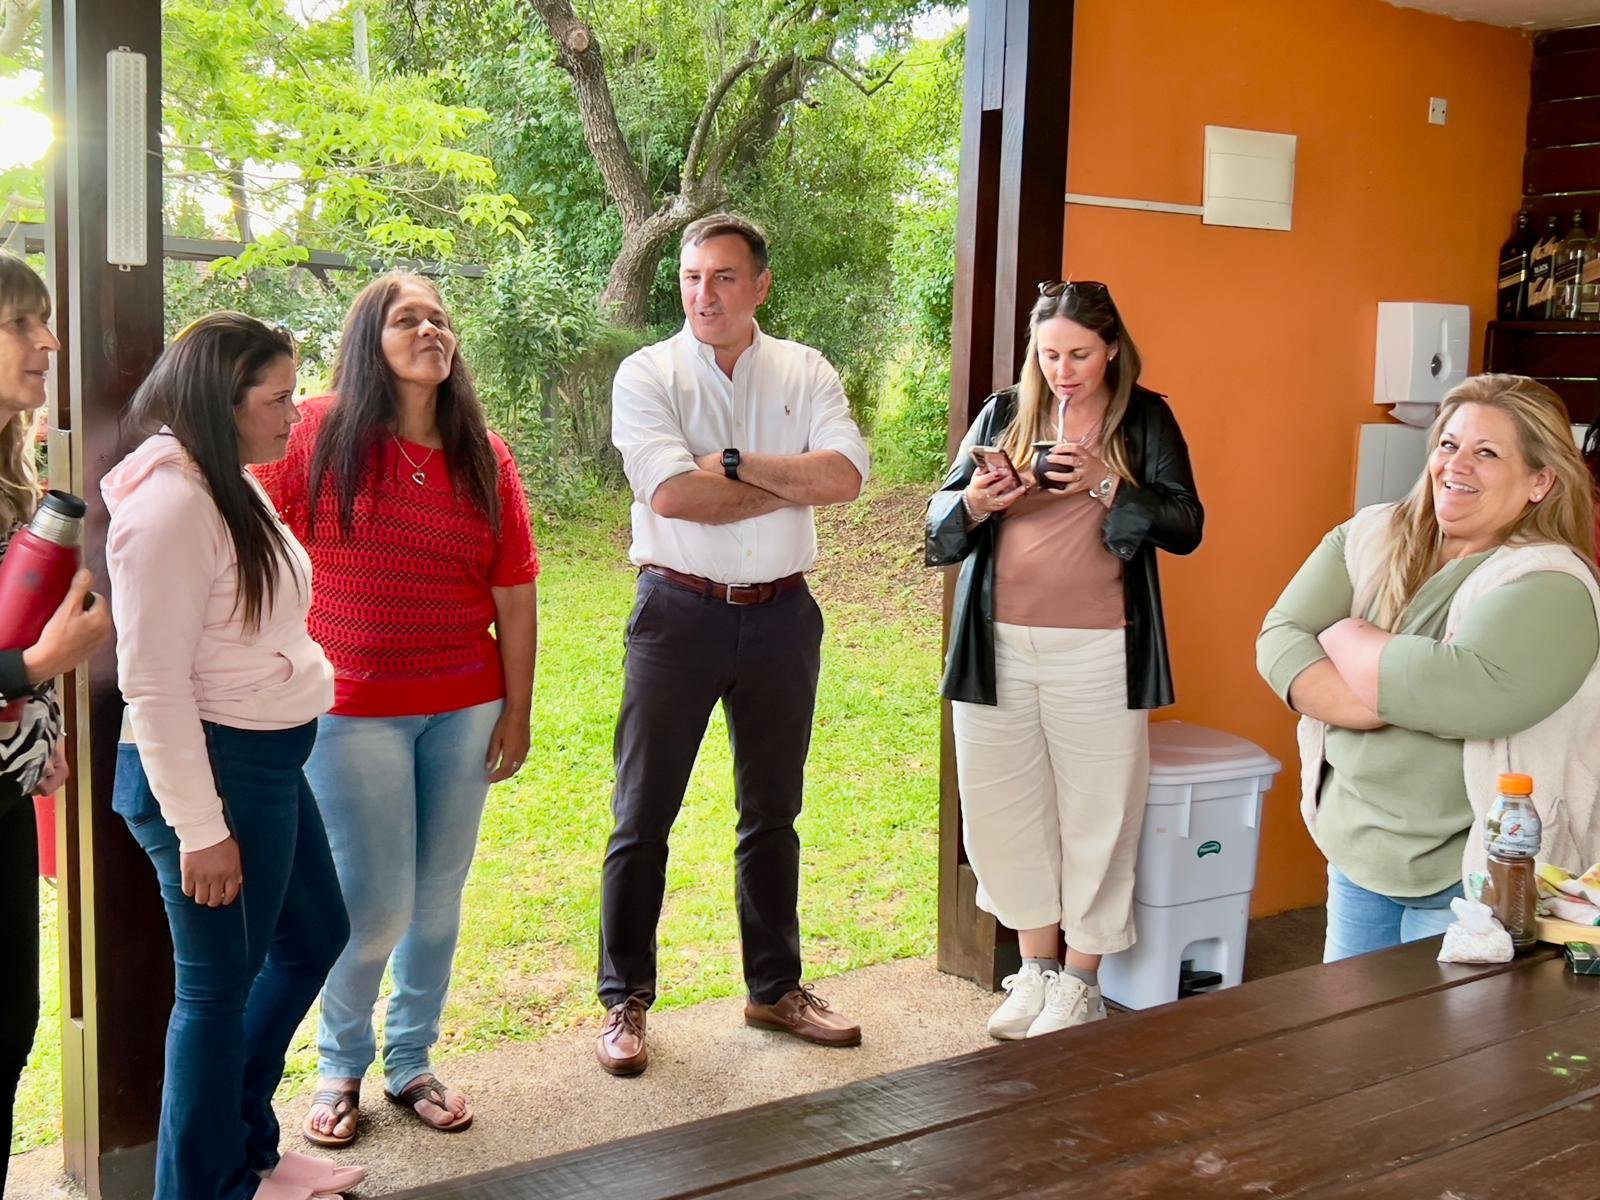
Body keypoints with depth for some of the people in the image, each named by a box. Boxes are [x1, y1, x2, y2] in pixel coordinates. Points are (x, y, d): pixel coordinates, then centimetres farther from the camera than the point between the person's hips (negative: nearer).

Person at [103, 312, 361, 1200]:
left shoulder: (233, 487, 10)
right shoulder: (169, 503, -19)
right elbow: (152, 682, -21)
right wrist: (200, 829, -20)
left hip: (269, 760, 10)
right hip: (211, 768, -10)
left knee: (313, 940, 22)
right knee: (220, 986, 4)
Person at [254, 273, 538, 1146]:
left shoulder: (483, 457, 3)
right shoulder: (318, 435, -7)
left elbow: (515, 596, 6)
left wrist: (518, 711, 5)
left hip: (464, 709, 3)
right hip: (353, 707, -3)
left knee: (438, 898, 10)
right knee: (374, 905, -1)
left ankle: (410, 1060, 30)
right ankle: (341, 1064, 25)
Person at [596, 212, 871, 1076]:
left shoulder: (805, 373, 5)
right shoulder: (648, 374, -3)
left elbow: (847, 475, -12)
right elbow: (671, 493, -19)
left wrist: (734, 462, -17)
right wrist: (793, 483, -12)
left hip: (782, 615, 3)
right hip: (679, 610, -2)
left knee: (772, 811, 14)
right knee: (643, 815, 3)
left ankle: (775, 988, 29)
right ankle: (624, 1001, 15)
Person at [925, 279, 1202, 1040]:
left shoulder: (1145, 420, 4)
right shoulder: (1003, 414, 10)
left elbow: (1186, 526, -5)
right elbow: (938, 523, 9)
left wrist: (1106, 486, -18)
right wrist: (974, 503, -13)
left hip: (1097, 653, -3)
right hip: (999, 648, 3)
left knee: (1095, 814, 2)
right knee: (1004, 807, 8)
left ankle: (1080, 982, 16)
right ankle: (1035, 967, 24)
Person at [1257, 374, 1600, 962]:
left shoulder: (1551, 586, -15)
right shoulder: (1370, 536, 3)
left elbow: (1464, 690, -32)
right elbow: (1279, 639, -6)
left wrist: (1347, 637, -15)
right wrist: (1385, 700, -23)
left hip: (1467, 875, -6)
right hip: (1355, 849, 6)